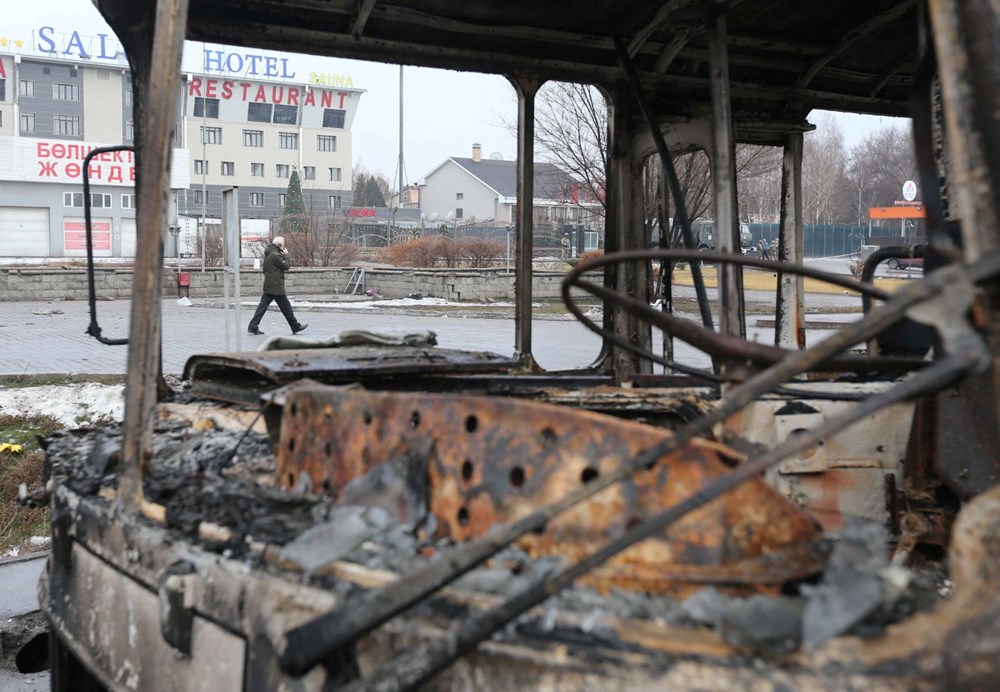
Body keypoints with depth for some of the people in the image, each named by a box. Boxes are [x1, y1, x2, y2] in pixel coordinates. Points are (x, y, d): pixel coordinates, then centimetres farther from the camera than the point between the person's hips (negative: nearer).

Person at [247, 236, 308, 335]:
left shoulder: (268, 254, 15)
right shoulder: (275, 255, -17)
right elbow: (287, 266, -14)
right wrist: (286, 255, 0)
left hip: (268, 286, 9)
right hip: (276, 287, -9)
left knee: (262, 306, 5)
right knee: (286, 307, 2)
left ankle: (253, 327, 0)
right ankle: (296, 327, 12)